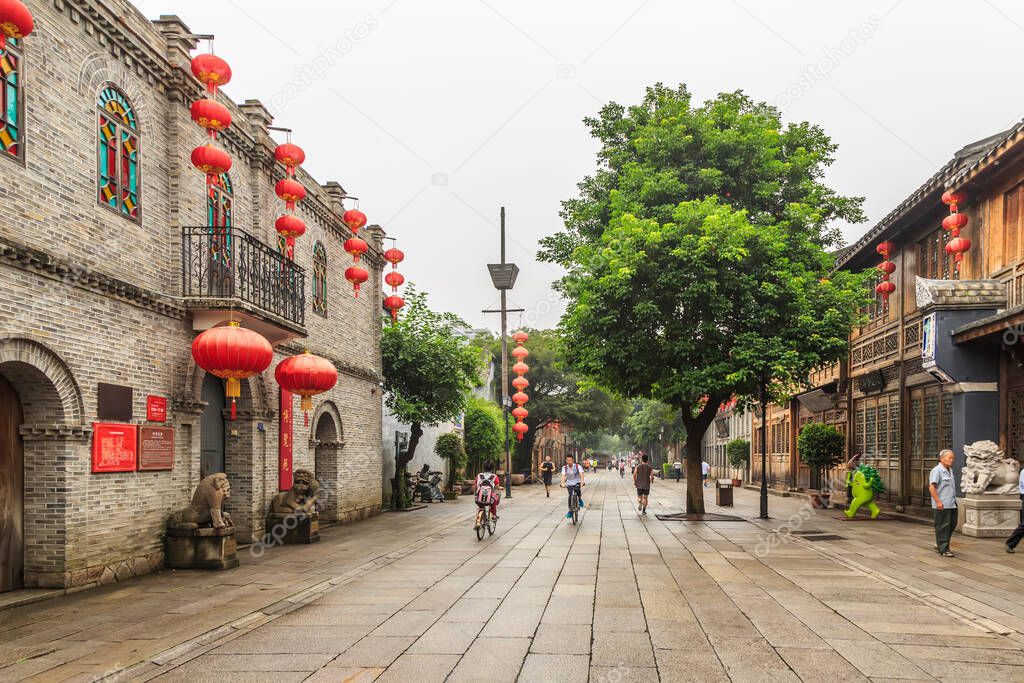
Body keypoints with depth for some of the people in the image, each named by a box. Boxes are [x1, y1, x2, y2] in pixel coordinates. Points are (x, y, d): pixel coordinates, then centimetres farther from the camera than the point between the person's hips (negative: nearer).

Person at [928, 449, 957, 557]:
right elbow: (931, 487, -19)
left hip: (952, 504, 9)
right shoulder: (937, 470, -13)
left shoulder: (950, 470, 16)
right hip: (942, 505, -9)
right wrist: (938, 502, -23)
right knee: (943, 527, -4)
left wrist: (954, 500, 22)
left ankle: (939, 545, 26)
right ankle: (944, 549, 0)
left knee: (952, 524, 13)